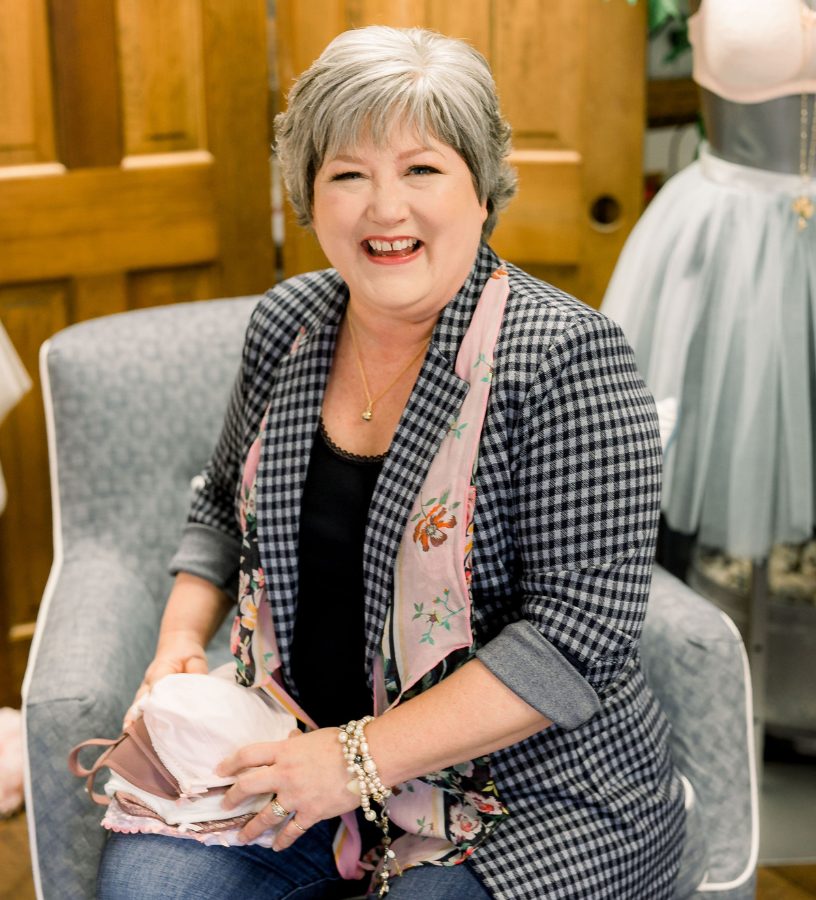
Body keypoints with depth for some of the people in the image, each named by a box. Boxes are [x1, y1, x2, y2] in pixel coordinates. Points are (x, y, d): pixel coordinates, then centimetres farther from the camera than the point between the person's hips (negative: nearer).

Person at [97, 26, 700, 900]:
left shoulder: (567, 360, -18)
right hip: (299, 753, 5)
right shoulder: (287, 324, 2)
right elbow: (229, 501, 18)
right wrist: (182, 638, 1)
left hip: (529, 796, -4)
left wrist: (364, 757, -23)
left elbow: (582, 634, -22)